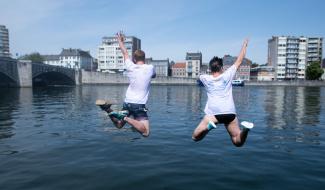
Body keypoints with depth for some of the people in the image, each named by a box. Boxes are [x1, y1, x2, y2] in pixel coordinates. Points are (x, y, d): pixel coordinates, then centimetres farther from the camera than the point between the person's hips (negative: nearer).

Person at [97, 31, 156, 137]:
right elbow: (154, 75, 21)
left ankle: (108, 109, -6)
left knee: (119, 125, 22)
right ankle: (125, 118, -25)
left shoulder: (131, 67, 3)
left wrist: (120, 41, 38)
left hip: (127, 103, 4)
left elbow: (125, 53, 21)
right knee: (145, 132, -8)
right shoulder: (150, 68, -3)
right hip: (139, 105, -4)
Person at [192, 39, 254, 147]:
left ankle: (208, 126, -27)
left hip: (213, 113, -1)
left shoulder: (205, 78, 11)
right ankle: (245, 128, -24)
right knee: (238, 142, 7)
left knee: (195, 137, 2)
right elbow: (239, 61, 21)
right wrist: (245, 45, 33)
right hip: (230, 113, 1)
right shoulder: (227, 75, 10)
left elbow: (201, 76, 37)